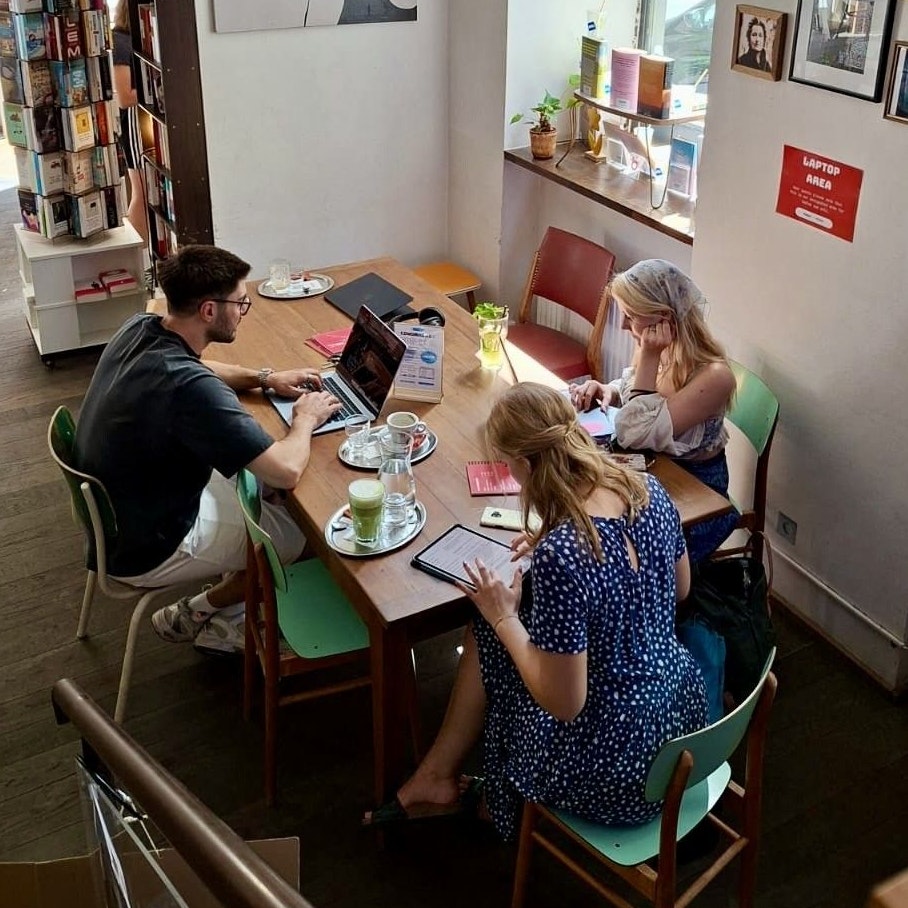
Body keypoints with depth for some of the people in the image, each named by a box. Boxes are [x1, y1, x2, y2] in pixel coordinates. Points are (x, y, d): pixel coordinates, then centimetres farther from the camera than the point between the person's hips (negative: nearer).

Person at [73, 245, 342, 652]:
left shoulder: (138, 328, -8)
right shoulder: (191, 388, -35)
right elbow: (287, 471, -33)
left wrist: (264, 378, 5)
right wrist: (305, 418, -13)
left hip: (112, 510, 8)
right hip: (145, 547, -8)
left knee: (254, 483, 21)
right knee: (305, 533, 5)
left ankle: (237, 595, 29)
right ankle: (194, 615, 18)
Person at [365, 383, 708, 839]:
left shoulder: (558, 556, -32)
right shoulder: (648, 490, -9)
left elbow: (564, 704, -24)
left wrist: (504, 618, -10)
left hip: (616, 768, -7)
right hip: (680, 712, 7)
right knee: (488, 630, 17)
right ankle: (438, 776, 32)